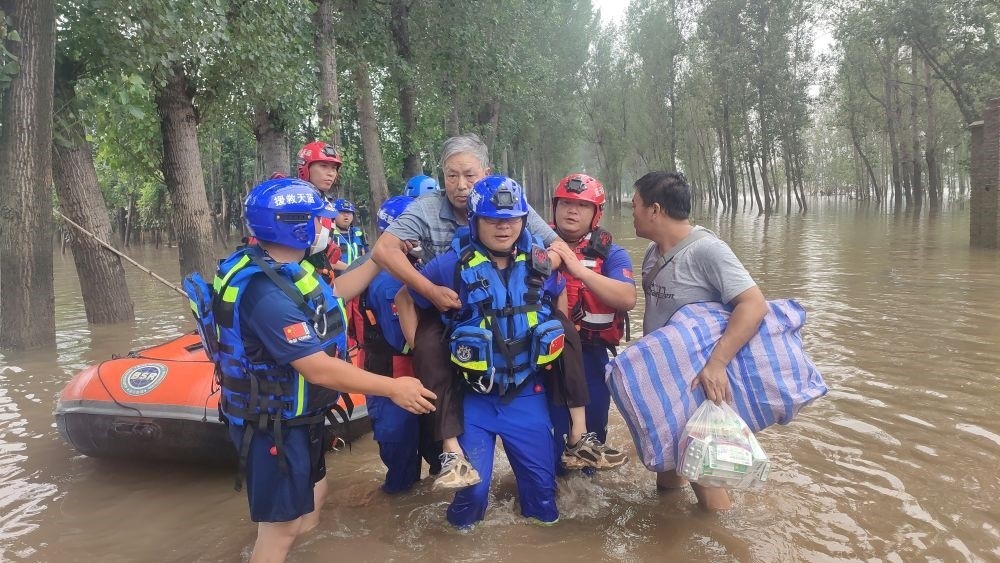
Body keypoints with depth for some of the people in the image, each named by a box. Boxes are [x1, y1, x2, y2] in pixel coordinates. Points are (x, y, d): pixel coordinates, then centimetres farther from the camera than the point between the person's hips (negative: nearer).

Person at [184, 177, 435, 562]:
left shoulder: (282, 269, -1)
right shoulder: (266, 292, -33)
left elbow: (330, 295, 18)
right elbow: (319, 369, -32)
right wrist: (393, 388, -24)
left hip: (295, 416, 10)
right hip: (272, 425, -10)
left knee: (313, 494, 26)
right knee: (284, 522, 5)